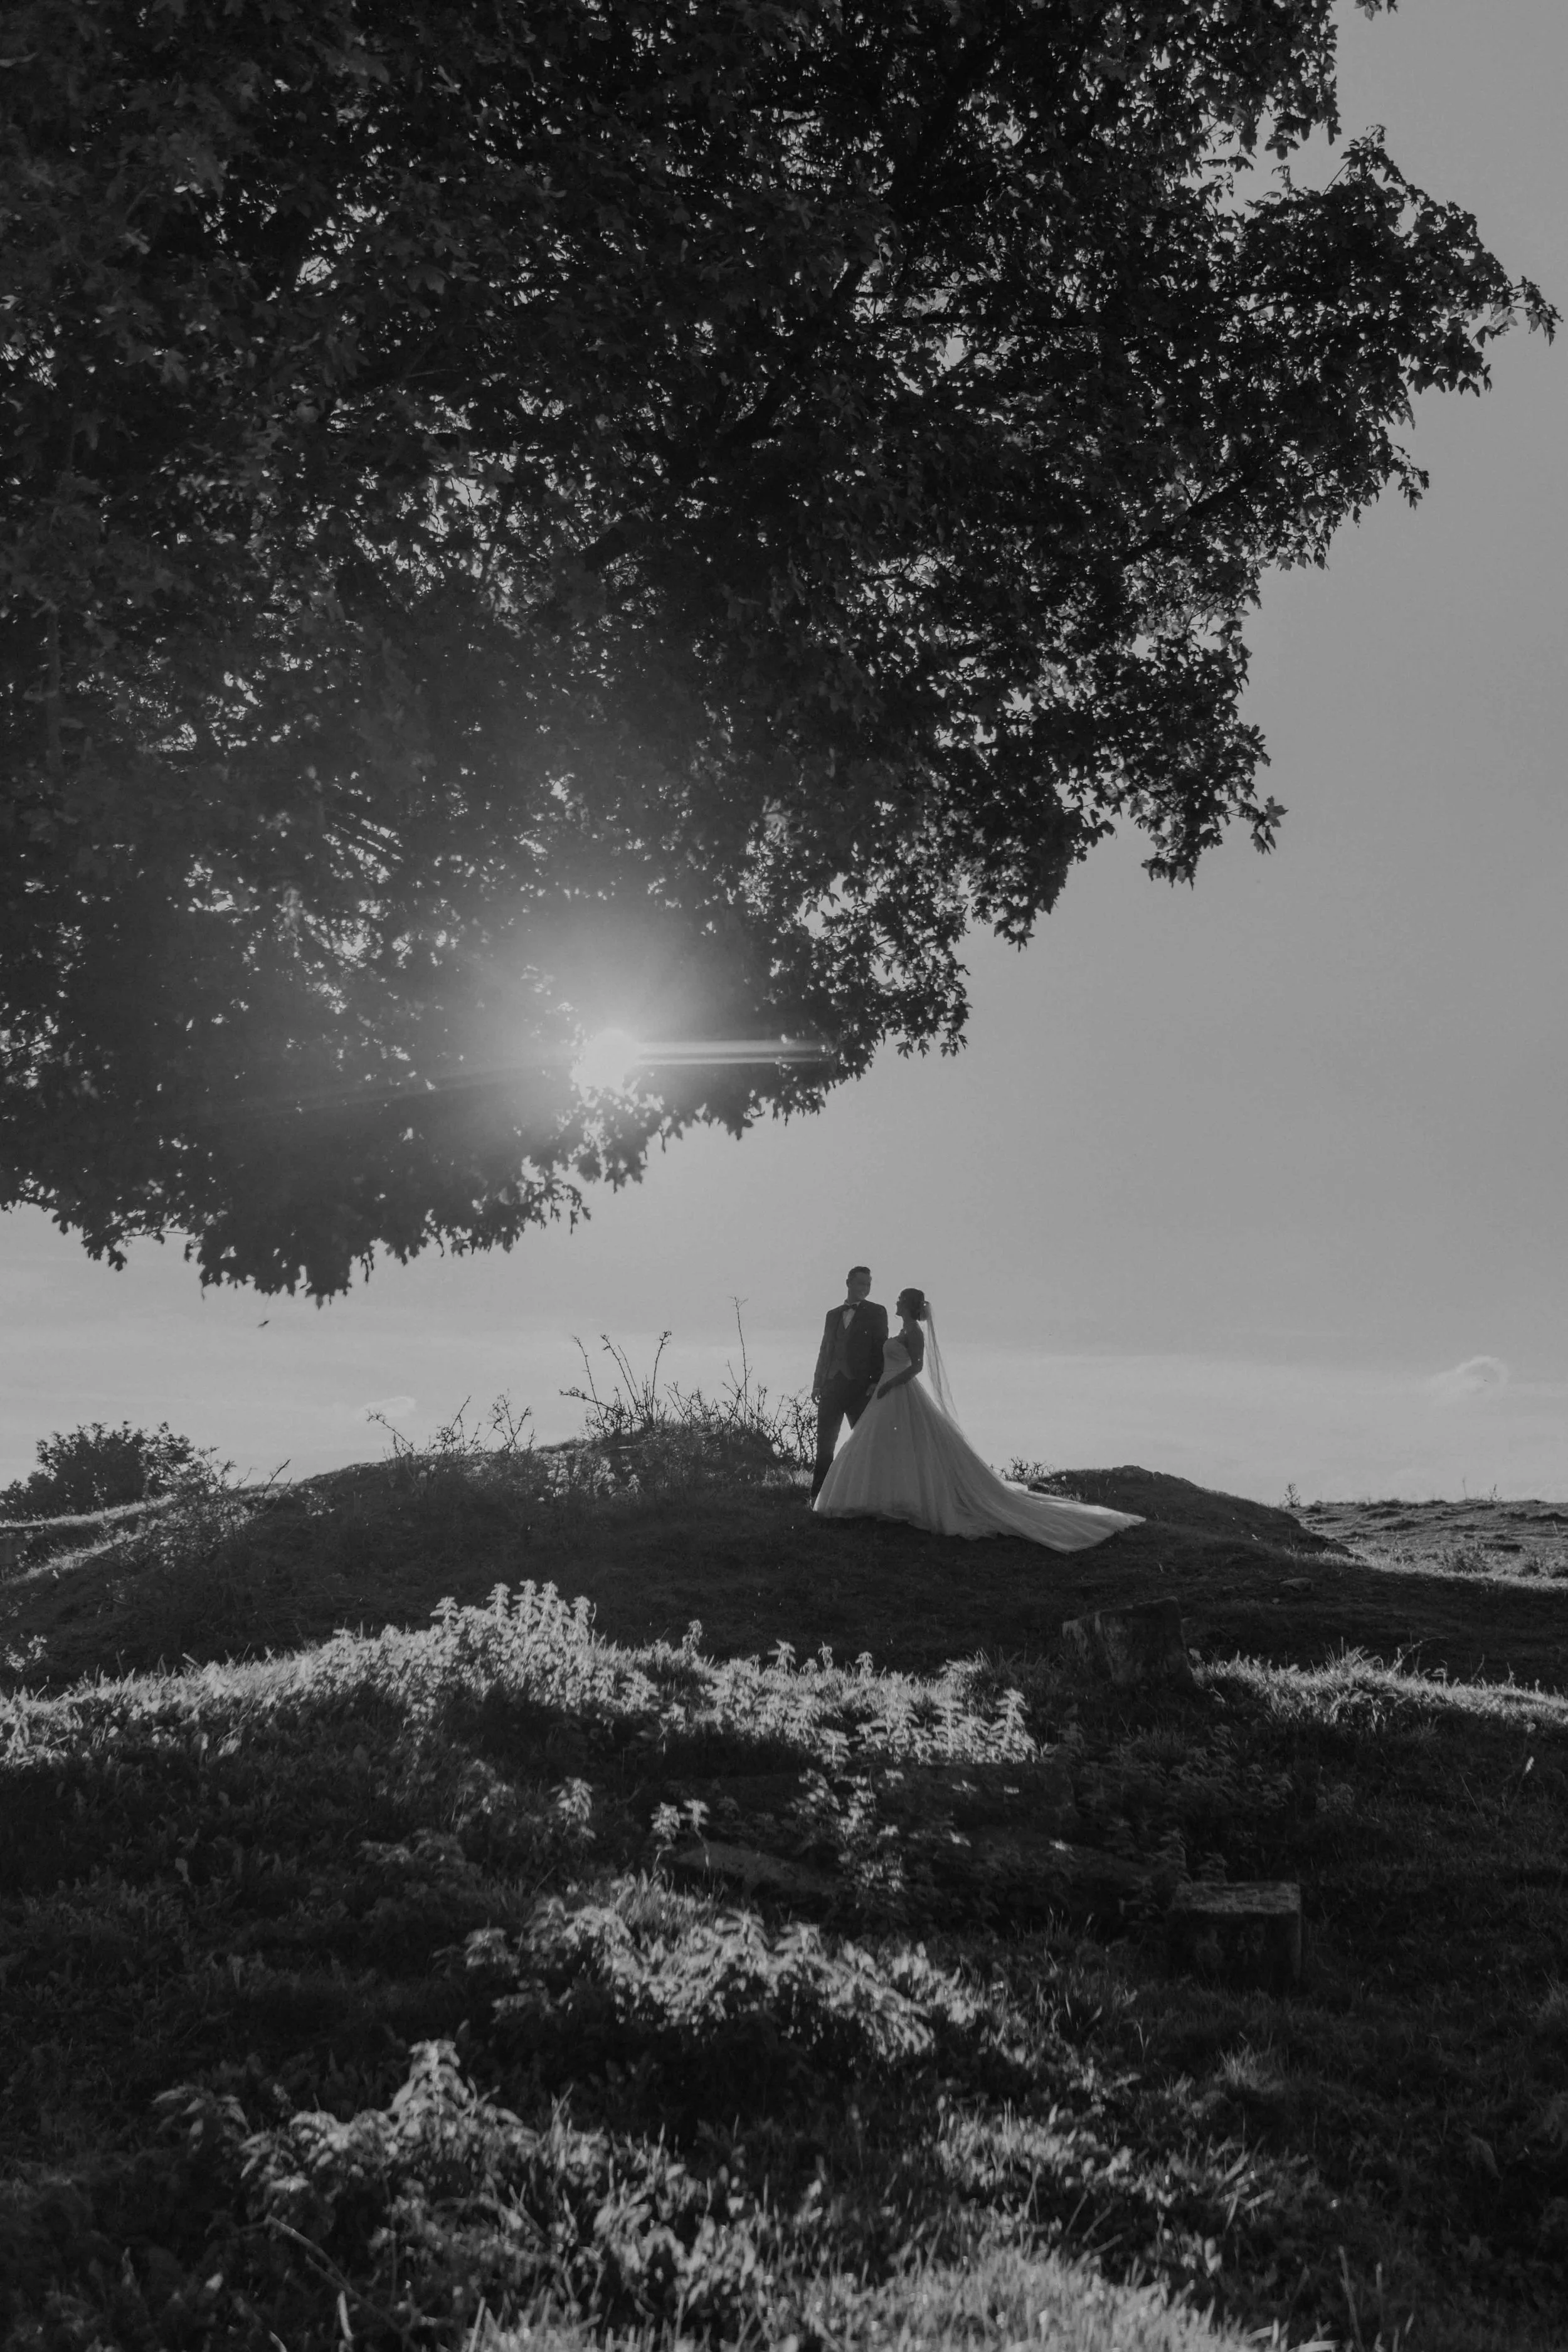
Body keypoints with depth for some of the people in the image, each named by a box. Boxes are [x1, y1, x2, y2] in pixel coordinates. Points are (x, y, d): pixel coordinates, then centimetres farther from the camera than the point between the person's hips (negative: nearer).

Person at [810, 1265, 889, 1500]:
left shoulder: (876, 1313, 6)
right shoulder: (832, 1315, 18)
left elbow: (880, 1349, -1)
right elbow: (824, 1351, 18)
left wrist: (876, 1382, -11)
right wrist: (817, 1384, 10)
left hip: (860, 1386, -4)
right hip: (832, 1385, 4)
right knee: (824, 1443, 2)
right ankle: (818, 1496, 6)